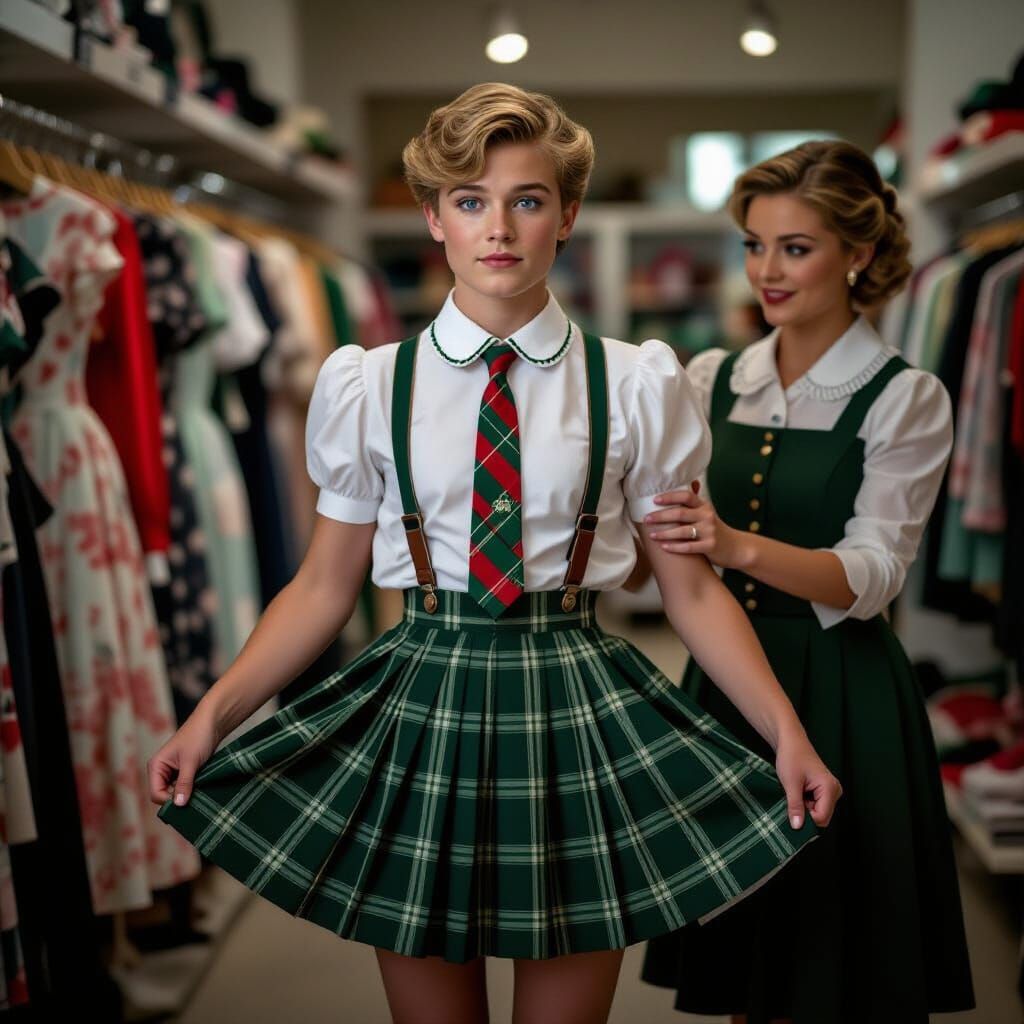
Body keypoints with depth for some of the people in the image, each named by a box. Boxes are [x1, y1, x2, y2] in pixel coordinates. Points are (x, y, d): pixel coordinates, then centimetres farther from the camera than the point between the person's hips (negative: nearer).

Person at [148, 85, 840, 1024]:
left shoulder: (639, 387, -1)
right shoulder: (368, 386, 0)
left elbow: (691, 588, 1)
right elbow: (325, 584, 3)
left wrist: (787, 733, -8)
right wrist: (211, 716, -6)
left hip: (576, 716, 0)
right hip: (422, 710, 1)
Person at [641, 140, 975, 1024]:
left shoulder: (905, 398, -6)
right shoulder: (712, 380, 6)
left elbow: (872, 573, -17)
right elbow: (665, 545, 9)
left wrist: (739, 547, -33)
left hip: (840, 695, -4)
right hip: (723, 681, 4)